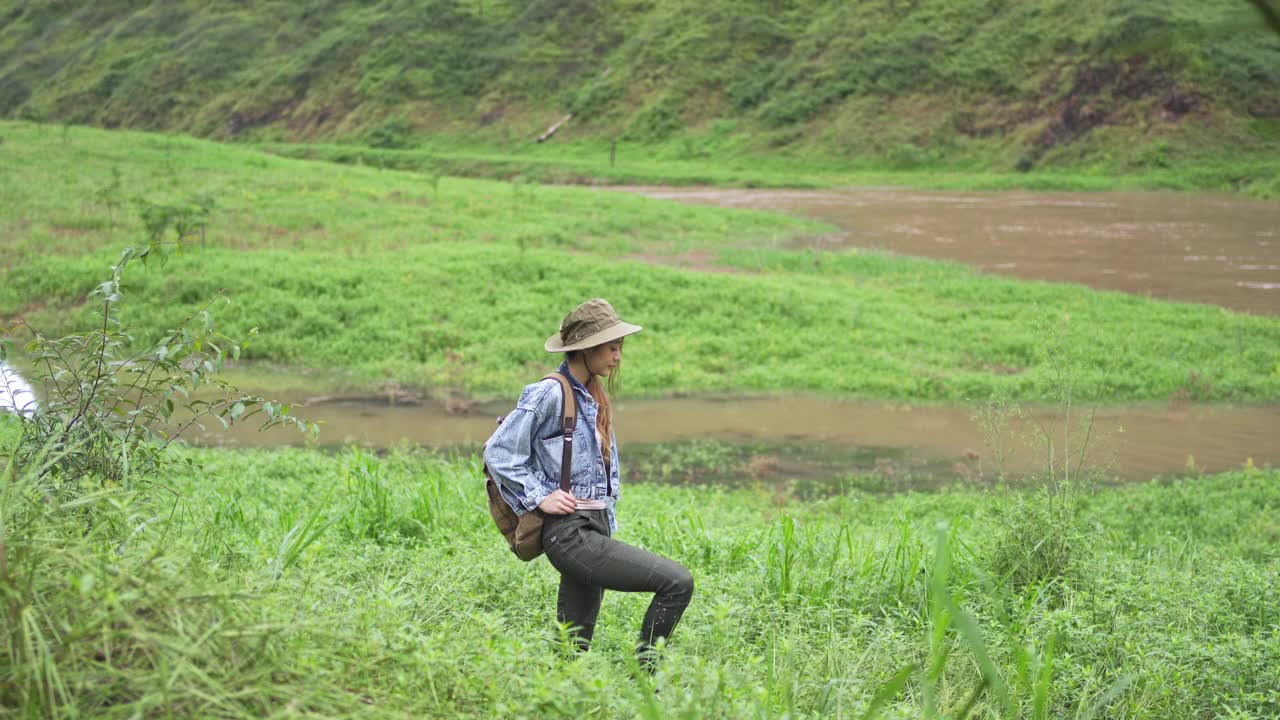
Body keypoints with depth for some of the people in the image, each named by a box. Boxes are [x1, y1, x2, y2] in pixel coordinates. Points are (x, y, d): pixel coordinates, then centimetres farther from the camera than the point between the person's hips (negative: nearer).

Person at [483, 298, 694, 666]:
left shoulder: (596, 398, 17)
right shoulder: (550, 393, -10)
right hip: (570, 534, -9)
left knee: (572, 649, 7)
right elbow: (498, 452, -11)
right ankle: (643, 670, -7)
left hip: (596, 530, 9)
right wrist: (539, 497, -14)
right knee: (677, 582, -16)